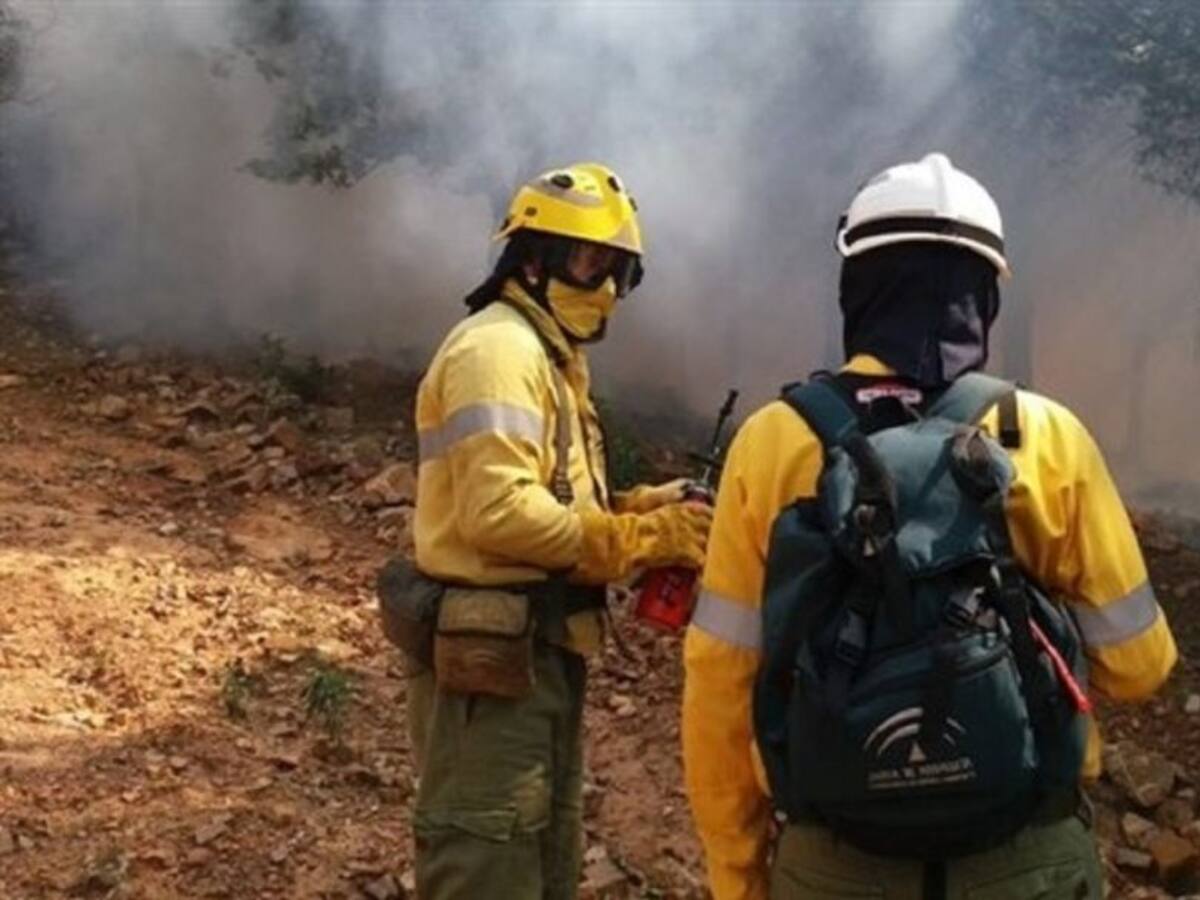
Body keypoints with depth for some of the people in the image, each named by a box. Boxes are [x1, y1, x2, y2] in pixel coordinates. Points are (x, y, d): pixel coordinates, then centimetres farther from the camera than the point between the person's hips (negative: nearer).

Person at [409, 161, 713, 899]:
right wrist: (646, 539, -20)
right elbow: (500, 511, -24)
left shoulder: (553, 360, 19)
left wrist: (635, 509, -1)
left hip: (543, 656, 11)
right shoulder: (499, 348, -13)